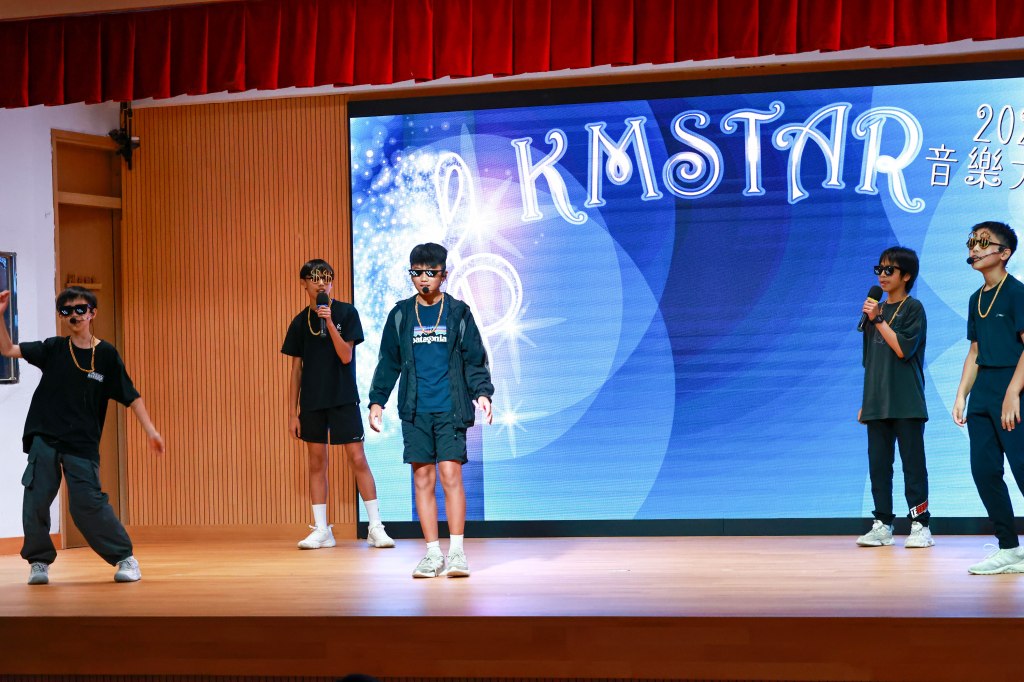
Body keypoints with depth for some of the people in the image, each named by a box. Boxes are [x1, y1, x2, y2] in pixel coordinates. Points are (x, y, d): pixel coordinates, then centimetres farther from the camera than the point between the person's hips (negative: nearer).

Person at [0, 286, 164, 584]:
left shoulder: (106, 355, 0)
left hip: (83, 445, -2)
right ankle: (39, 562, 14)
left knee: (88, 504, -10)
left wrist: (150, 431, -7)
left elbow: (131, 397, 1)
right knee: (35, 500, -3)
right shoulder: (53, 349, 5)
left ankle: (125, 558, 3)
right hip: (44, 439, 3)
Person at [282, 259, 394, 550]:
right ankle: (321, 531, 12)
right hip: (312, 402, 3)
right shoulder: (300, 322, 6)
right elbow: (296, 370, 8)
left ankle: (376, 527, 0)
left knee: (357, 459, -5)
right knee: (317, 463, 6)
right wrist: (293, 412, 5)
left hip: (343, 398, -3)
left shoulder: (346, 313, -2)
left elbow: (346, 356, -10)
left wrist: (329, 323, -21)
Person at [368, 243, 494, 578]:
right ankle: (432, 552, 7)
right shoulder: (401, 315, 10)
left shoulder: (458, 312, 5)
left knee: (451, 475, -9)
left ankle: (457, 550, -3)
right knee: (422, 479, 1)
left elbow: (475, 359, 6)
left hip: (450, 410, -2)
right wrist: (377, 400, 8)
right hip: (415, 412, 2)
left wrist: (482, 392, -8)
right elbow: (388, 362, 14)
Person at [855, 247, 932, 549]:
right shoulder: (875, 310, 16)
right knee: (878, 464, 6)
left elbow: (902, 349, -16)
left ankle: (920, 525, 0)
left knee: (913, 464, -4)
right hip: (877, 404, 6)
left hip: (906, 403, -6)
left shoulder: (913, 308, -3)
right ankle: (882, 525, 10)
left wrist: (878, 320, -13)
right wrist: (864, 403, 16)